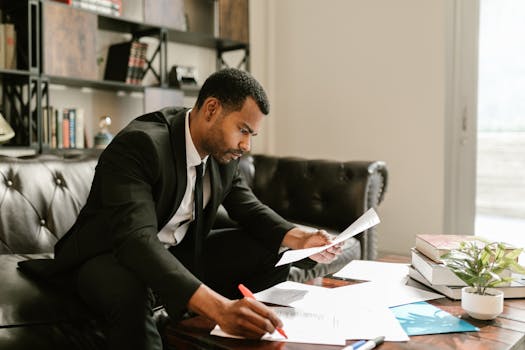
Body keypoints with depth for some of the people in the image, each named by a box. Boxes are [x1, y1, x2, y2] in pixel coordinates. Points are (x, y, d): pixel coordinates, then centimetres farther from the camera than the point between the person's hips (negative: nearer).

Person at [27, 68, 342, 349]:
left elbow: (248, 208, 5)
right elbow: (137, 241, -42)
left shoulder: (223, 150, -5)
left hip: (180, 252, 7)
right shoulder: (137, 145, -30)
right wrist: (218, 307, -55)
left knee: (273, 254, -5)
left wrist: (299, 239, -16)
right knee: (132, 293, -41)